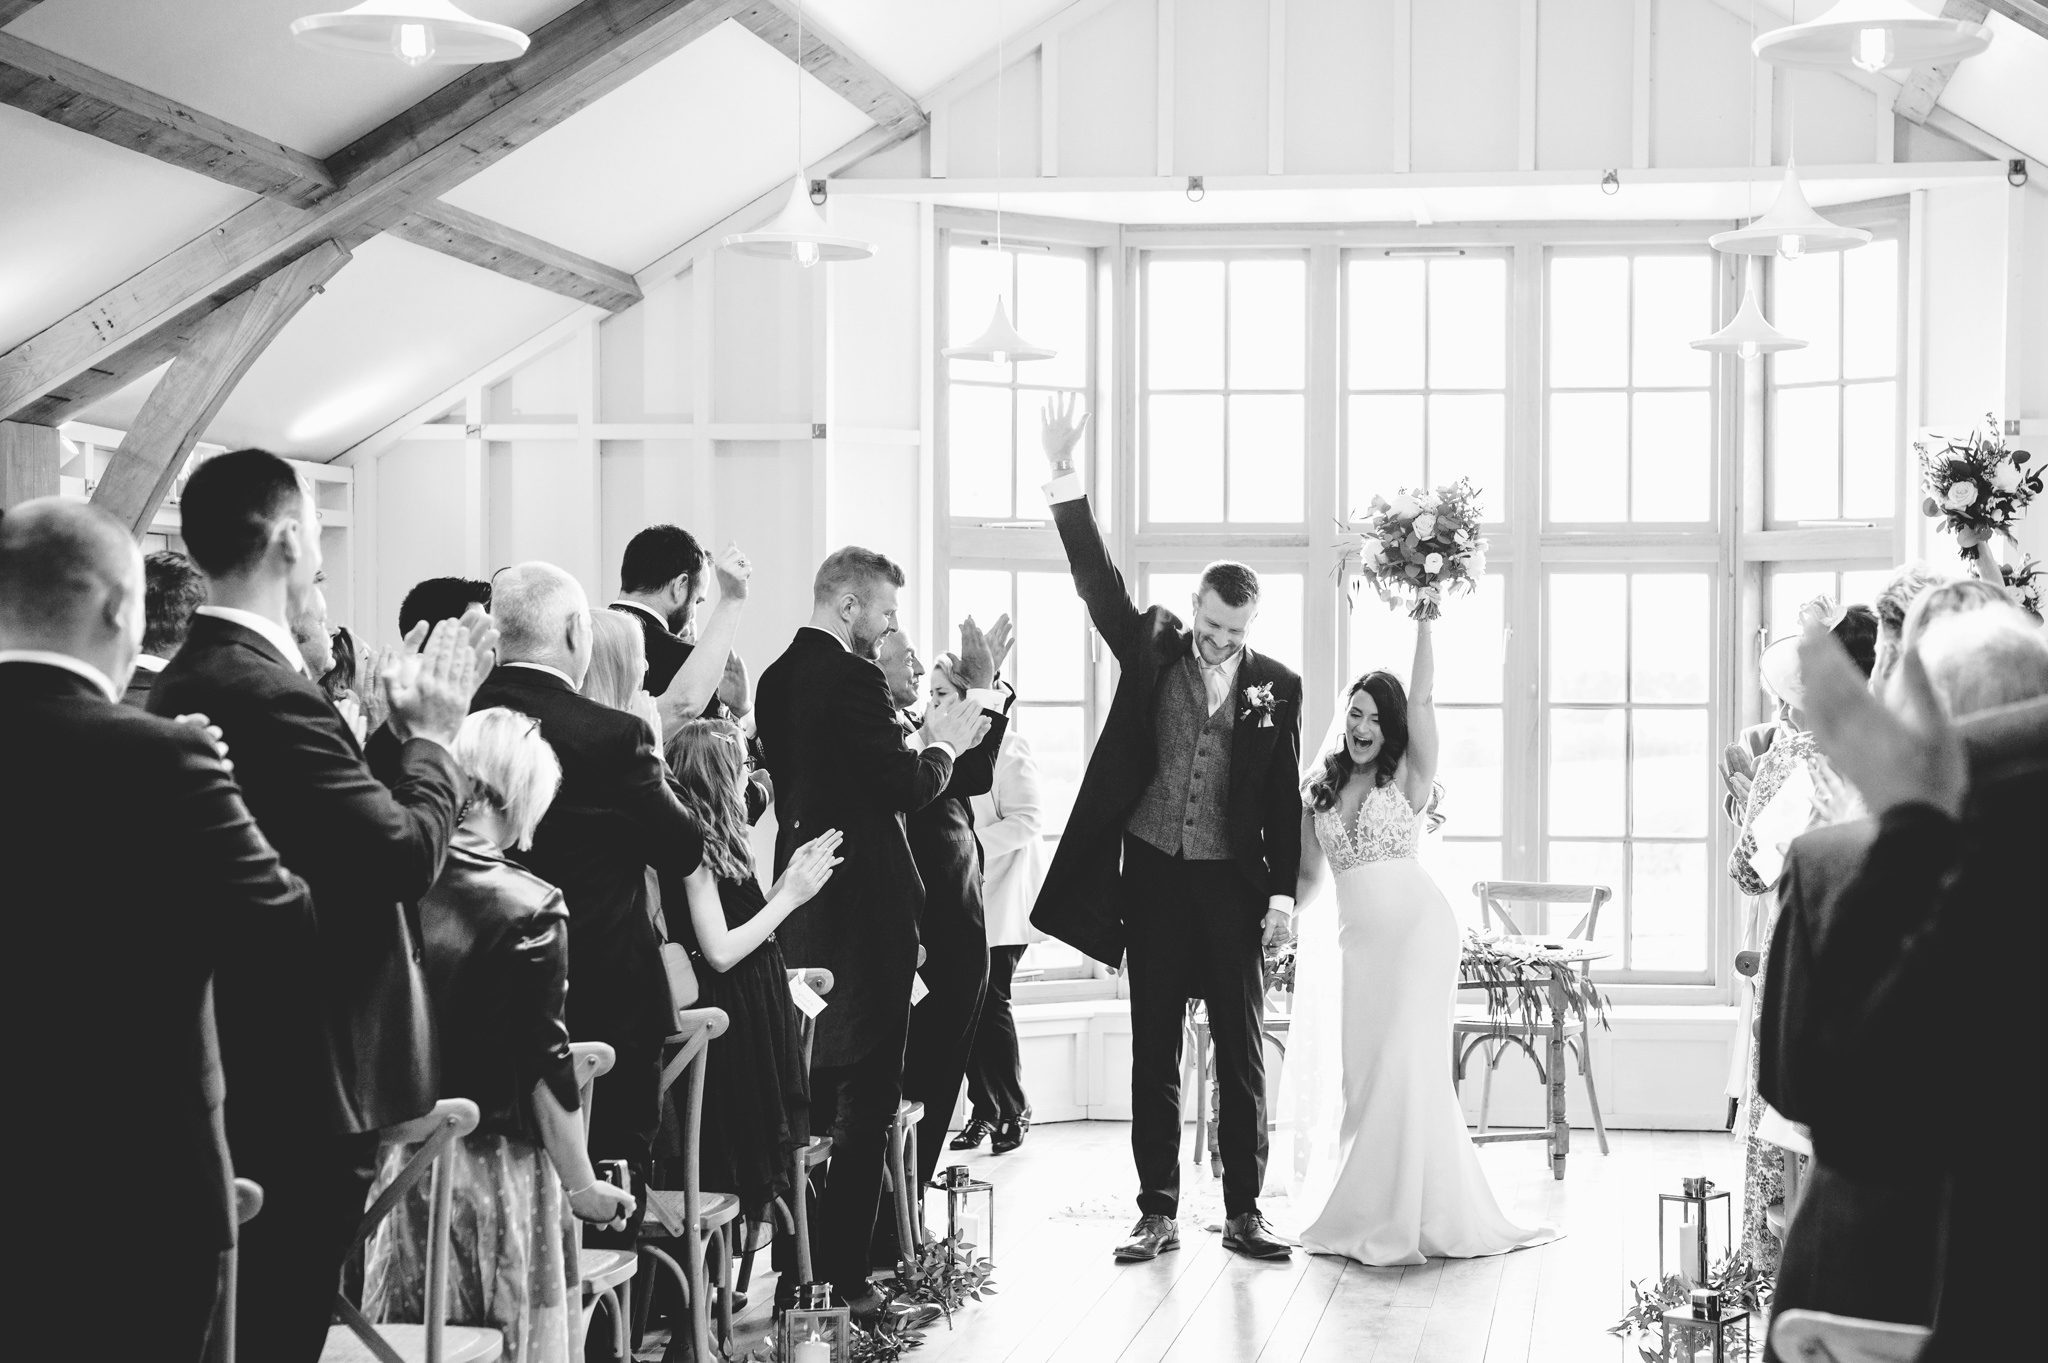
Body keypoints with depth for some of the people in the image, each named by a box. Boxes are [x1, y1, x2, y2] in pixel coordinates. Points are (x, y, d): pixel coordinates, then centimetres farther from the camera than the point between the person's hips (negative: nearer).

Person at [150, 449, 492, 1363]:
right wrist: (432, 738, -9)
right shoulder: (270, 695, -23)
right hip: (302, 1081, -10)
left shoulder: (187, 680, 9)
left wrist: (400, 730, 11)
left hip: (231, 1064, 10)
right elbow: (410, 852, -24)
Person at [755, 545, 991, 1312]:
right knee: (866, 1093, -2)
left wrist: (922, 744, 18)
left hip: (802, 895, 9)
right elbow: (904, 788, -18)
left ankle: (797, 1262, 25)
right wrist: (941, 745, 1)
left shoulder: (777, 679, 10)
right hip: (864, 901, -9)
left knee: (812, 1087, 18)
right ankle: (842, 1272, -1)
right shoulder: (853, 677, -16)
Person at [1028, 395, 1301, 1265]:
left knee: (1242, 1053, 5)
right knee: (1154, 1053, 6)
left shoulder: (1276, 686, 2)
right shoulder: (1151, 650, 2)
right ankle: (1158, 1214, 14)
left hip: (1233, 883, 0)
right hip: (1153, 873, 1)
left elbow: (1285, 796, 3)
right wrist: (1064, 480, -18)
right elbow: (1097, 579, -7)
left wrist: (1283, 890, -2)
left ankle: (1243, 1212, 14)